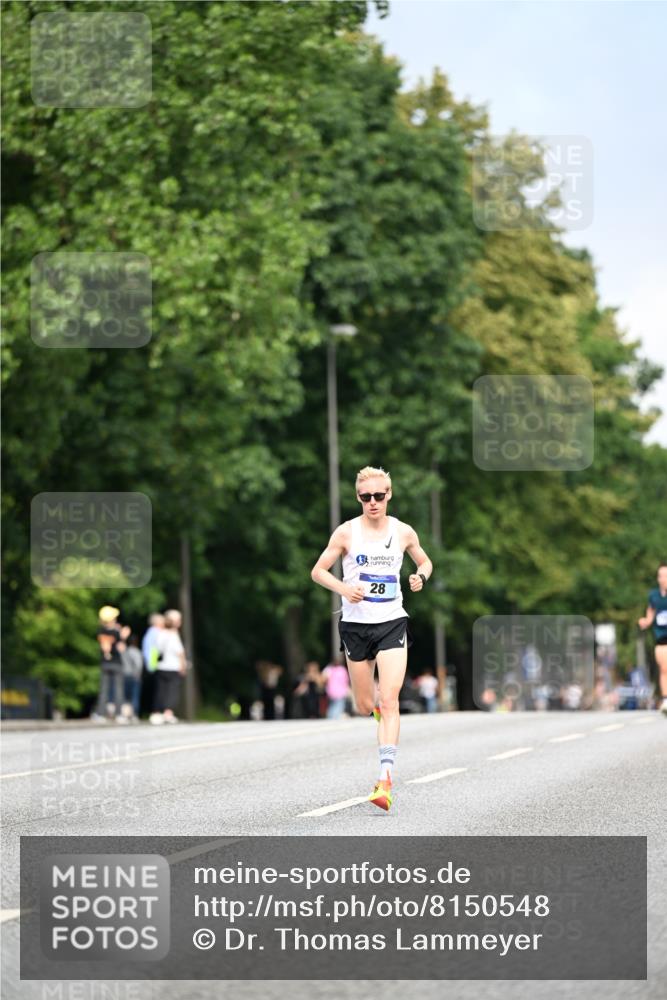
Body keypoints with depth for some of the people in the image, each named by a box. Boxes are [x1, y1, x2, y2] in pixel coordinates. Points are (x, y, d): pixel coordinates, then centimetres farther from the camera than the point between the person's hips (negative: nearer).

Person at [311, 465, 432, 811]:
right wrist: (343, 588, -16)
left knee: (389, 700, -14)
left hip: (392, 623, -1)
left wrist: (421, 575, -4)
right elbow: (318, 571, 2)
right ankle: (379, 711, 49)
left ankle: (385, 780, -19)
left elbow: (425, 562, 19)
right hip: (356, 624, 1)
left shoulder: (403, 532, 2)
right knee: (365, 706, 9)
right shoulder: (346, 532, -3)